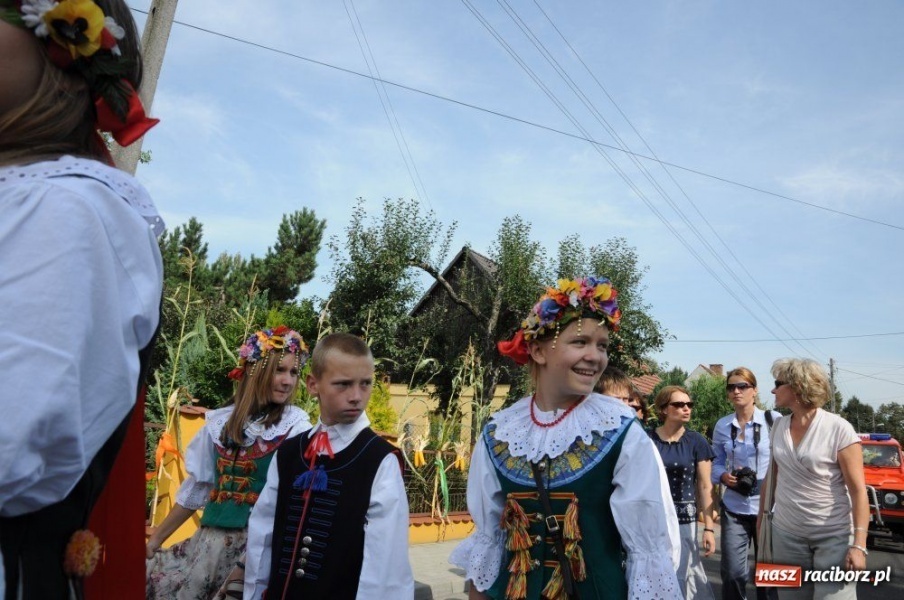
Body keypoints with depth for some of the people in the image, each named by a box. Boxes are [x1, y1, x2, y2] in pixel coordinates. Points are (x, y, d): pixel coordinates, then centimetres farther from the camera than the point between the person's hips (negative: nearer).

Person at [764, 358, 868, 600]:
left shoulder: (838, 428, -13)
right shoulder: (779, 428, 4)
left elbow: (858, 489, -13)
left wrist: (859, 544, -18)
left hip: (834, 535, -5)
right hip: (786, 533, 5)